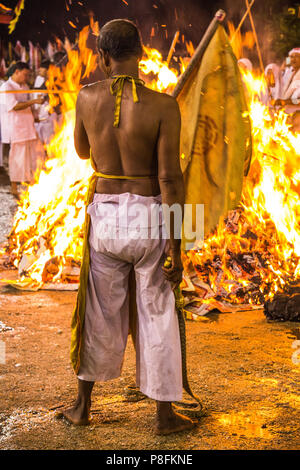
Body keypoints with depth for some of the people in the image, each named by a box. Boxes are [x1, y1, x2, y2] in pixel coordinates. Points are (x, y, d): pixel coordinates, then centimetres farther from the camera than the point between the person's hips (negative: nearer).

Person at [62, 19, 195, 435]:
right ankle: (165, 415, 22)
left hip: (104, 215, 3)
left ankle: (83, 407, 32)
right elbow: (170, 178, -16)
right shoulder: (162, 105, -14)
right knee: (156, 316, 11)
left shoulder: (88, 98, -4)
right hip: (149, 218, -3)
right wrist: (175, 245, -11)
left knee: (101, 314, 18)